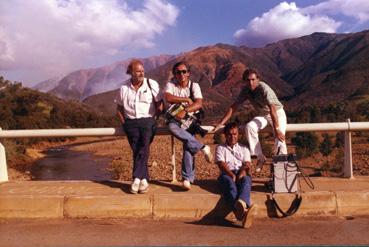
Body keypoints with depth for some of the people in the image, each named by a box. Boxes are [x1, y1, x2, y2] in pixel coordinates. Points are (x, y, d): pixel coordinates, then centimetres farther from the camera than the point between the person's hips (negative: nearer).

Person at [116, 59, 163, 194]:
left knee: (144, 146, -23)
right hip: (130, 121, 1)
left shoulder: (152, 84, 4)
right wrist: (124, 123, 6)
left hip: (147, 120, -1)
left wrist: (154, 120, -2)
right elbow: (119, 108, 18)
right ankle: (143, 179, -11)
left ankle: (137, 178, -18)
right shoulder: (124, 87, 8)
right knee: (137, 149, -16)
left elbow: (159, 103, 7)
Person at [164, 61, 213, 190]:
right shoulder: (170, 85, 3)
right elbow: (168, 98, -19)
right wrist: (186, 99, -14)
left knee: (188, 144, -22)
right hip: (175, 118, 1)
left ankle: (187, 178, -14)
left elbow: (199, 103, -14)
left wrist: (185, 111, -28)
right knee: (173, 127, -35)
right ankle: (203, 148, -27)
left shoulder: (194, 86, 2)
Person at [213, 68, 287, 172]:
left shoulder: (264, 88, -29)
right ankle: (260, 158, -13)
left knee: (280, 137, -27)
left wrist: (276, 129, -42)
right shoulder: (246, 90, -11)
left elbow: (272, 109, -36)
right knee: (249, 127, -24)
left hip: (277, 112, -4)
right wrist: (221, 124, -13)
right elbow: (234, 107, -8)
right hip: (262, 114, 5)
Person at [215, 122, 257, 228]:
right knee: (230, 184, -38)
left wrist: (243, 171, -15)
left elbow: (247, 163, 11)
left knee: (246, 180, -36)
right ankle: (244, 210, -65)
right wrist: (232, 174, -17)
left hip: (241, 174, 2)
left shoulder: (243, 148, 28)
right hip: (227, 174, -2)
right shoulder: (220, 148, 21)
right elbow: (221, 164, 3)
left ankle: (241, 203, -68)